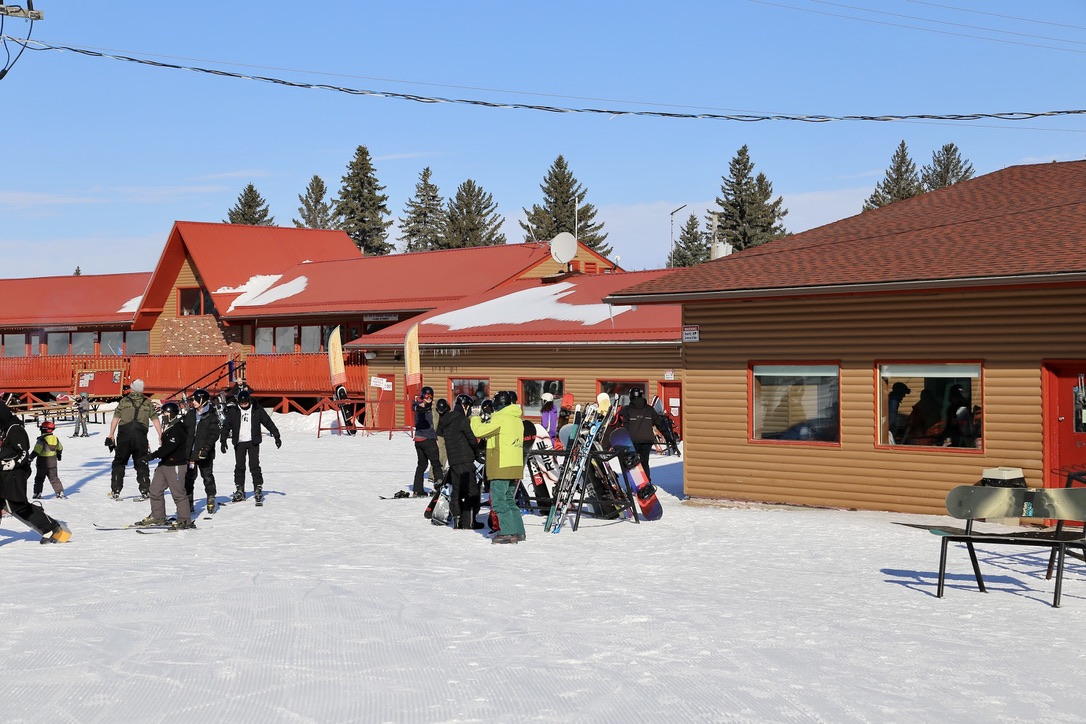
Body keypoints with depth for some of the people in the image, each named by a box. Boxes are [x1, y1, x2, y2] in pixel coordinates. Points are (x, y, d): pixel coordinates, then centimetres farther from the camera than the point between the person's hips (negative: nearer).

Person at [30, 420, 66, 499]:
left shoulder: (42, 440, -19)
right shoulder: (55, 438, 2)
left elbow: (36, 451, -24)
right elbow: (60, 448, 19)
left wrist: (30, 458, -18)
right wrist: (59, 455, 37)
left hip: (43, 463, -5)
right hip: (53, 462, 5)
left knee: (39, 478, 6)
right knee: (54, 478, 12)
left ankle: (37, 493, 4)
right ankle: (60, 492, 7)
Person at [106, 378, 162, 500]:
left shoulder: (124, 401, 7)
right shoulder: (147, 403, 10)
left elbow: (115, 419, 2)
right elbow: (156, 421, 6)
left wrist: (111, 435, 6)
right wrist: (161, 437, 8)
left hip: (124, 435, -1)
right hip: (141, 436, 1)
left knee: (119, 463, 11)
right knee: (141, 464, 11)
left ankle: (115, 491, 8)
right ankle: (145, 490, 7)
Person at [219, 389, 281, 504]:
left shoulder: (257, 410, -2)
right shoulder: (233, 411, 1)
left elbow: (268, 423, 2)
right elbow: (226, 426, 6)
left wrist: (276, 436, 0)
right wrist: (223, 441, 1)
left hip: (253, 442, -2)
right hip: (239, 443, 2)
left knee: (254, 466, -7)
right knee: (239, 467, 5)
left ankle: (258, 490, -1)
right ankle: (239, 491, 13)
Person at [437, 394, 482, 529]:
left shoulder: (445, 420, 12)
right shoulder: (462, 420, -11)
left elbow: (440, 435, 17)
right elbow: (472, 439, -8)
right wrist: (477, 453, 11)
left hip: (452, 461, 8)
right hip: (465, 460, -8)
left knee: (456, 490, 12)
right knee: (472, 490, -3)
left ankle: (457, 520, 13)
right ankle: (468, 521, -6)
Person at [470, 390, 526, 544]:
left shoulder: (500, 418, -11)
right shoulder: (517, 420, 16)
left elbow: (478, 431, -11)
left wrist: (475, 420, 9)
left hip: (502, 467, -9)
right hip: (515, 467, 9)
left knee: (499, 500, -5)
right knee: (509, 500, 16)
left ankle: (509, 532, -10)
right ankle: (518, 531, 15)